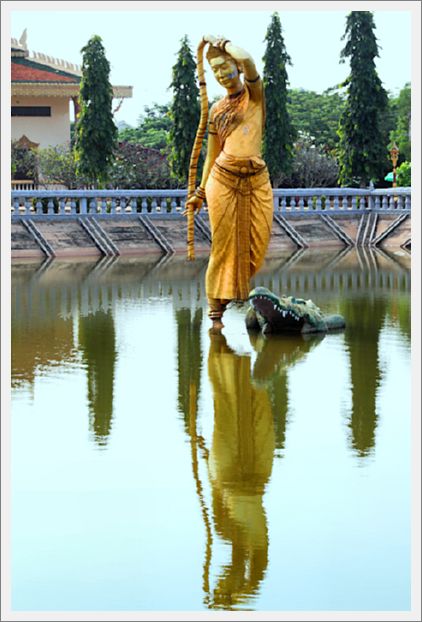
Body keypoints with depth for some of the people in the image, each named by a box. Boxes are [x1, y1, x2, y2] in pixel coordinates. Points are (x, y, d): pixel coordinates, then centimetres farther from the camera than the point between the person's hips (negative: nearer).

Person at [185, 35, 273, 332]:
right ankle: (216, 310, 2)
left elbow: (246, 59, -16)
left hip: (256, 180, -1)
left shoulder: (254, 94, 3)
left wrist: (218, 42, 0)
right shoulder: (217, 110, 11)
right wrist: (200, 192, 14)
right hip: (223, 179, 1)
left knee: (257, 244, -2)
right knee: (224, 244, -2)